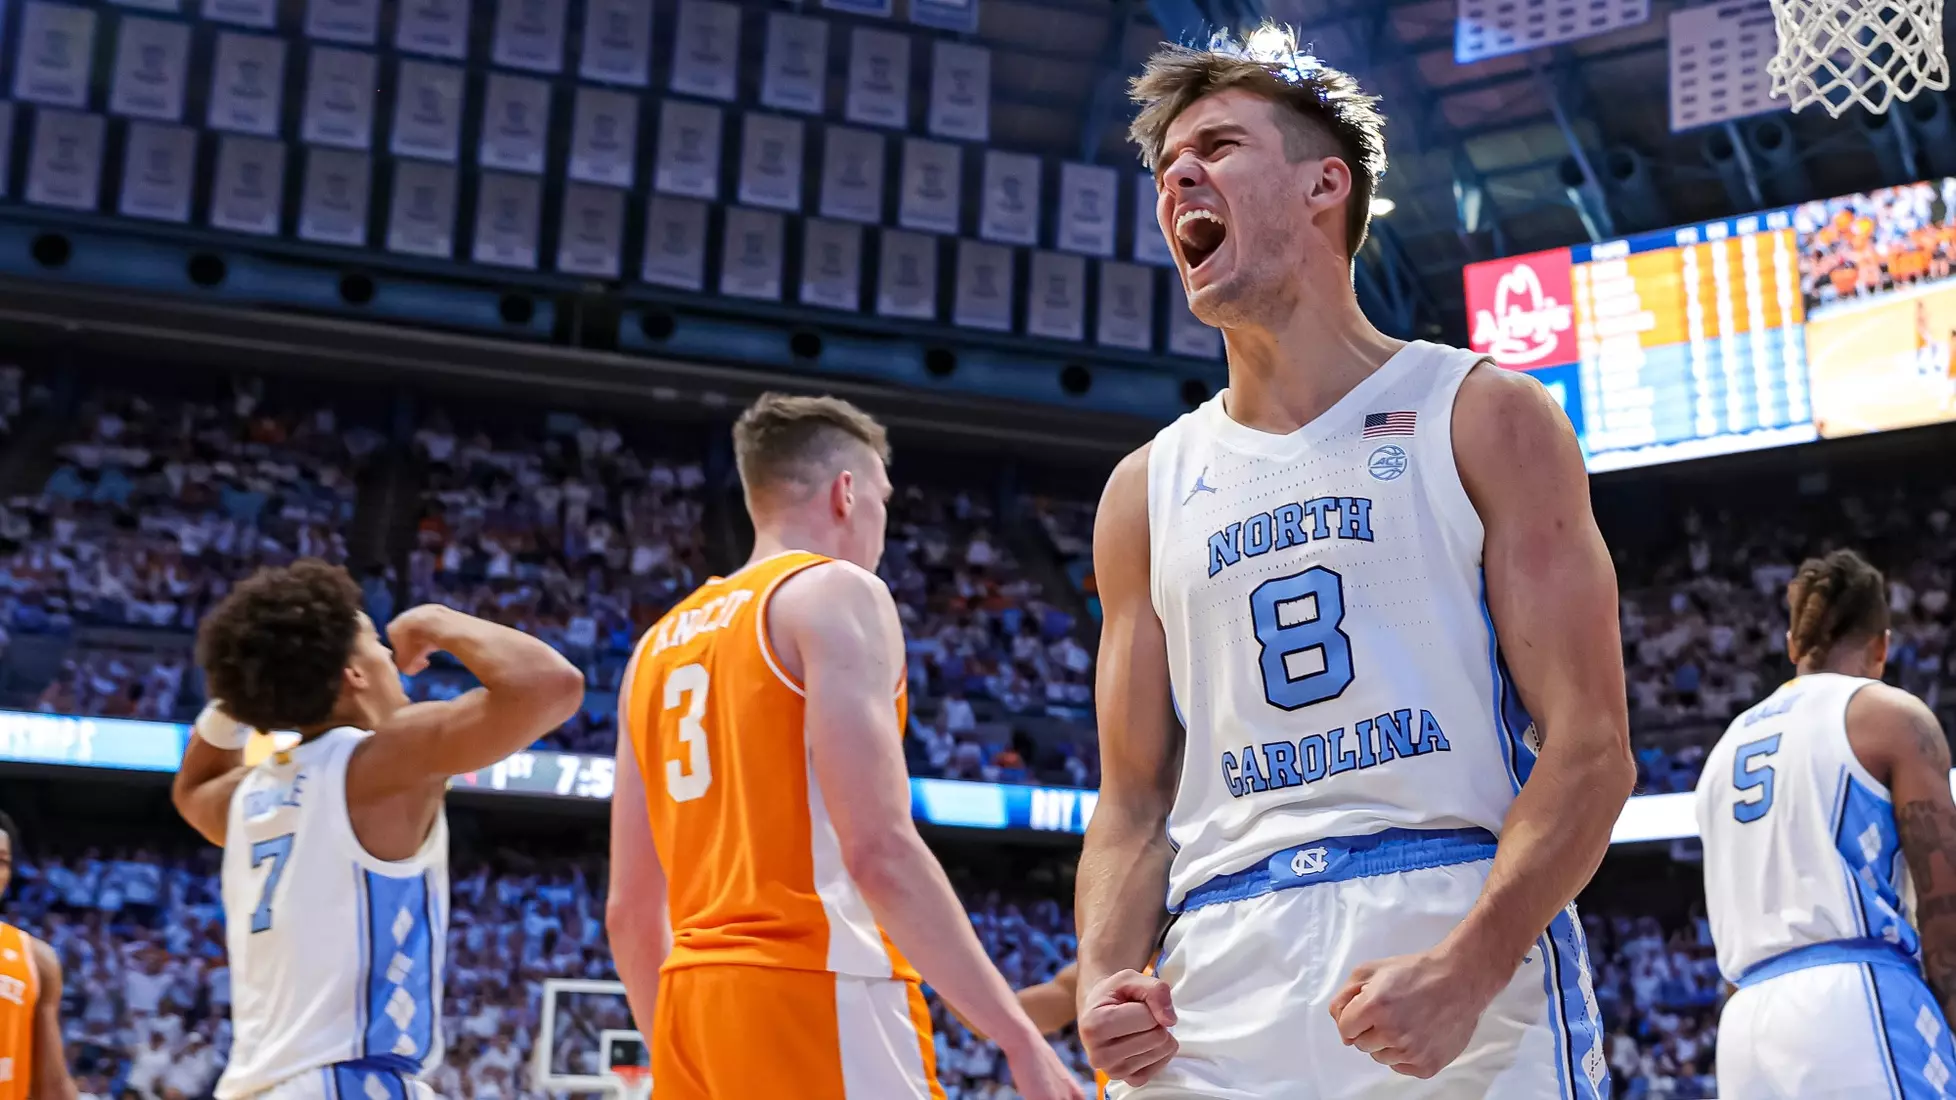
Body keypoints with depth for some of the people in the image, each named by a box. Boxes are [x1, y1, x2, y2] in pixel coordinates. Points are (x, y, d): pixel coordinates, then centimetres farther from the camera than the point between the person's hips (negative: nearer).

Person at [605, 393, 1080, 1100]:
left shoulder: (660, 645, 19)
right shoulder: (836, 591, -2)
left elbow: (629, 914, 18)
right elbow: (880, 851, -15)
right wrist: (1020, 1037, -13)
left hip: (698, 1002, 8)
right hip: (817, 995, -8)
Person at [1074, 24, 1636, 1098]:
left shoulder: (1484, 417, 2)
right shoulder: (1147, 492, 13)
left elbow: (1590, 747, -5)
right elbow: (1134, 805, 13)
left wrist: (1465, 971, -19)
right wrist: (1104, 977, -7)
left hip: (1469, 961, -3)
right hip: (1218, 1001, 3)